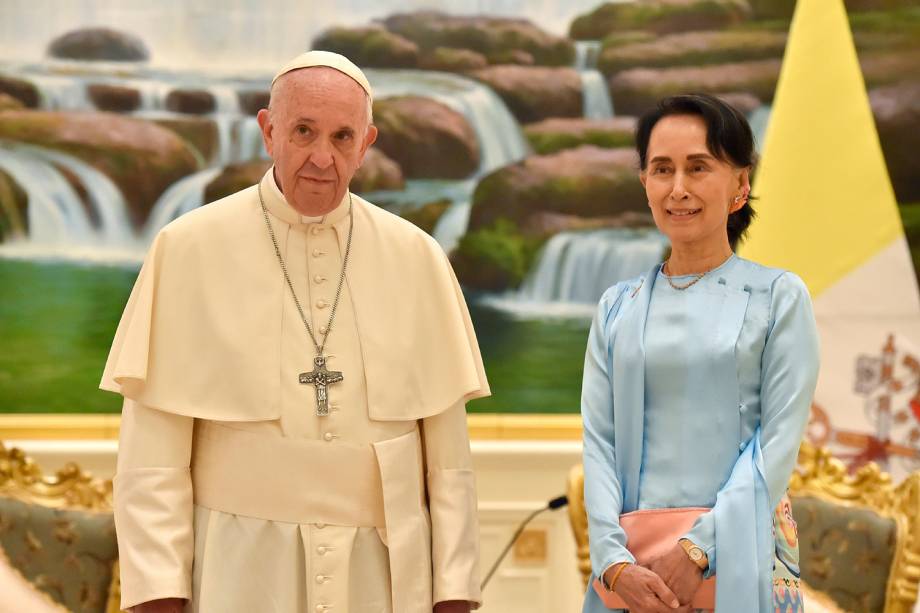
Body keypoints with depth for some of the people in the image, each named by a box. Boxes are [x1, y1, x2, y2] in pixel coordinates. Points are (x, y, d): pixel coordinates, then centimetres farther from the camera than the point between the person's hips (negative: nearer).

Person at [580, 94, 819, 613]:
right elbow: (599, 439, 3)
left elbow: (780, 439, -7)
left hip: (739, 555, -2)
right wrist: (615, 562, -11)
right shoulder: (619, 308, 9)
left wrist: (700, 548, -16)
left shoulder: (779, 296, 0)